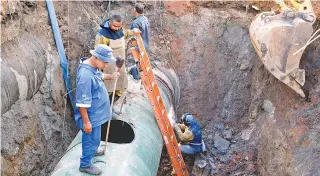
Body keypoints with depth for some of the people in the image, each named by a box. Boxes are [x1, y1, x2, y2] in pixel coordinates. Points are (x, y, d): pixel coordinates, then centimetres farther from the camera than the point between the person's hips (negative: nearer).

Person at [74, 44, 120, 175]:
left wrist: (110, 77, 4)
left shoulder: (93, 67, -6)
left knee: (94, 138, 31)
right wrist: (86, 121, -23)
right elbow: (82, 103, -30)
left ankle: (92, 150, 56)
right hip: (91, 116, -9)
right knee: (91, 139, 12)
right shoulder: (86, 76, -35)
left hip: (95, 113, 9)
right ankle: (85, 165, 33)